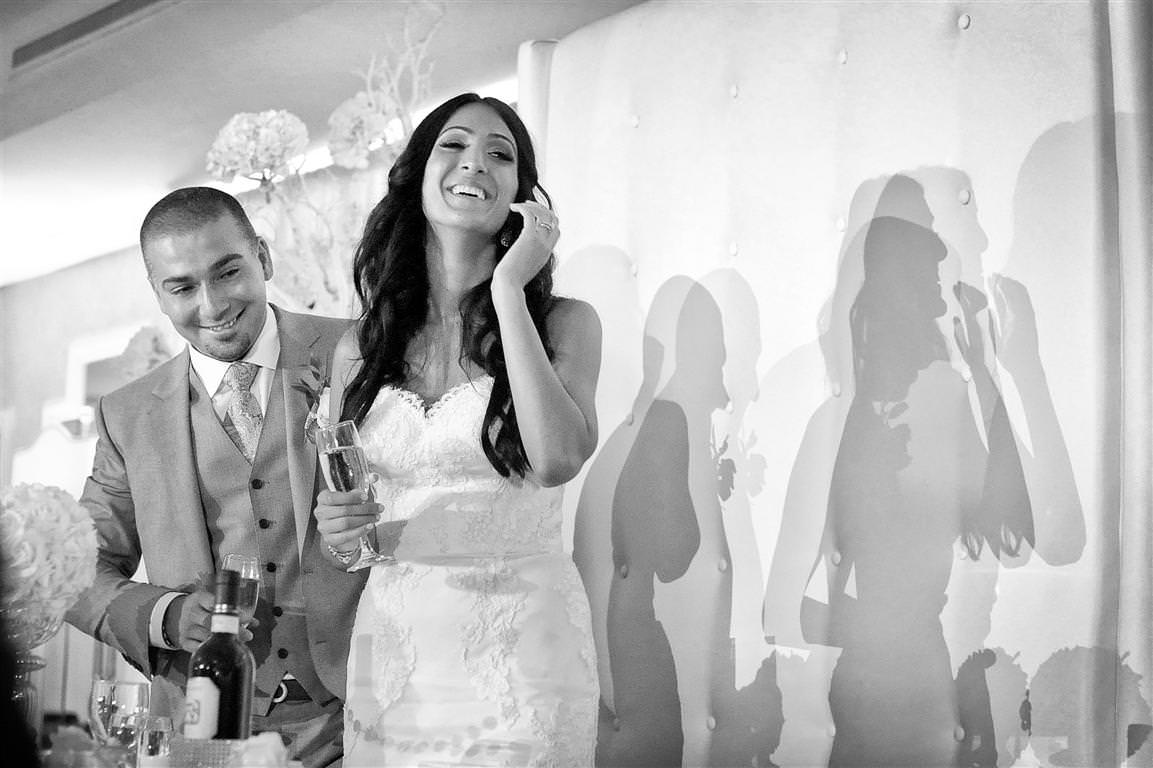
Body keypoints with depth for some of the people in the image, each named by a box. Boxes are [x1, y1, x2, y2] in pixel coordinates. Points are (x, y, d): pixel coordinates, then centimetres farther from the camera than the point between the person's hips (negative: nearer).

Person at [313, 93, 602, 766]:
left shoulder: (564, 323, -1)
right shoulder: (361, 348, 7)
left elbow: (557, 460, -19)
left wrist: (509, 292, -13)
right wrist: (341, 532, -8)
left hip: (523, 655, -3)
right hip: (391, 654, 3)